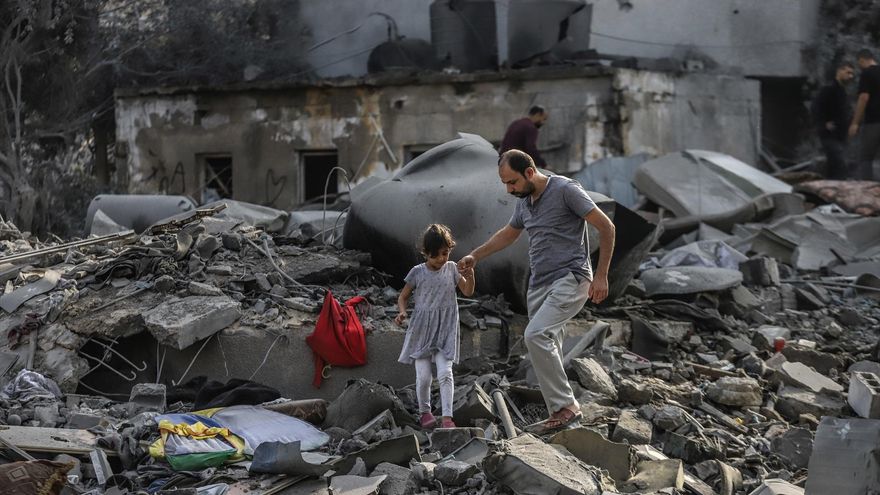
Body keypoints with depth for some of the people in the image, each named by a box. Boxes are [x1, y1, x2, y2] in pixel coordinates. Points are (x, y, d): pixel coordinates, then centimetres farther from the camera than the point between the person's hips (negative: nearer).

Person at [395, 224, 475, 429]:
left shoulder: (451, 268, 2)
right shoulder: (418, 272, -3)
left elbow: (468, 292, 6)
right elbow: (403, 297, 6)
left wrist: (470, 276, -14)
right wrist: (402, 312, -14)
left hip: (445, 330, 1)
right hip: (422, 329, -1)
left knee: (445, 374, -12)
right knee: (423, 377, -2)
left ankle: (447, 416, -11)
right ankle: (425, 412, 19)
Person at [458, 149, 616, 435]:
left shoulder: (566, 190, -11)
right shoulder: (524, 202, 13)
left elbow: (606, 228, -10)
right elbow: (509, 234, 33)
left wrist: (601, 275, -12)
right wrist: (475, 256, 28)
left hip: (569, 280, -9)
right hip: (539, 284, 9)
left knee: (536, 336, -24)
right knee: (547, 350, 5)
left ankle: (566, 407, -20)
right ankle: (560, 415, 10)